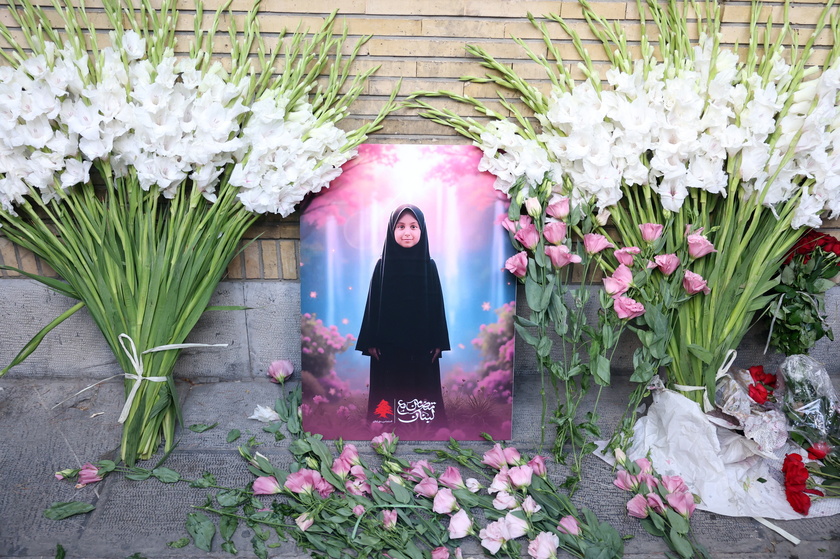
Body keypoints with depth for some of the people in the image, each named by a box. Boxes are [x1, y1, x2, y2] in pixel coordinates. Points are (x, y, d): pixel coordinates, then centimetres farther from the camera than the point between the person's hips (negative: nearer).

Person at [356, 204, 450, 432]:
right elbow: (373, 304, 0)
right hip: (388, 343, 0)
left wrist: (438, 342, 0)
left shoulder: (429, 266, 0)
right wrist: (371, 341, -2)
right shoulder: (383, 265, -1)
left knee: (422, 386, 6)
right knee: (390, 388, 5)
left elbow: (437, 304, 2)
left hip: (421, 343, 0)